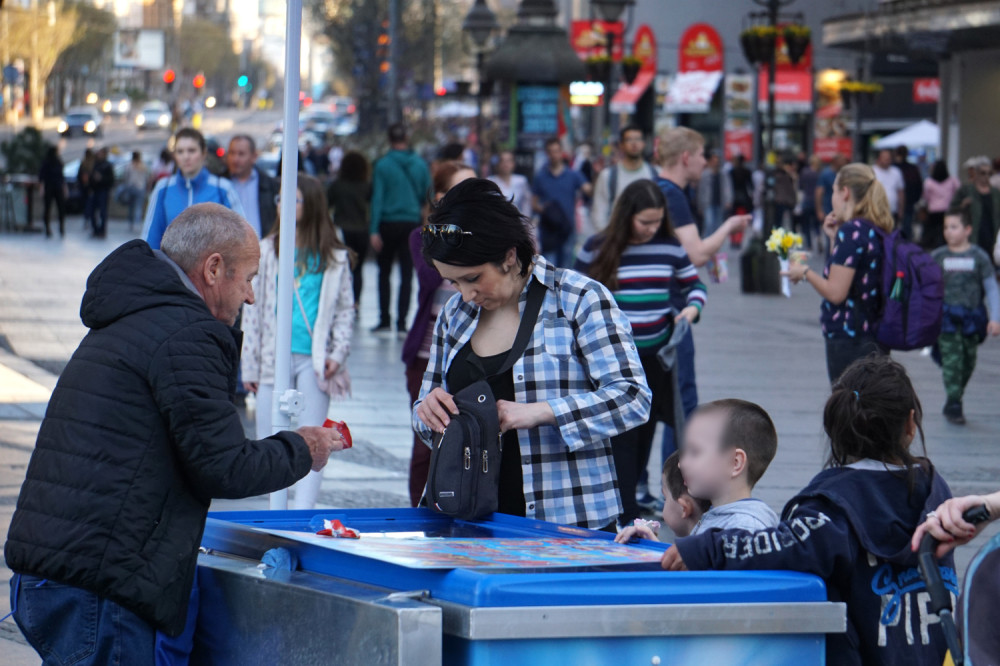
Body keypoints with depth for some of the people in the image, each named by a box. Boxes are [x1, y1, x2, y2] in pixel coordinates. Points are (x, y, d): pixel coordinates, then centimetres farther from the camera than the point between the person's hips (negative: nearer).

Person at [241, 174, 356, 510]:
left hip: (315, 359, -1)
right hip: (274, 357, 1)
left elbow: (345, 309, 10)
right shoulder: (267, 250, 8)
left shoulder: (334, 256, 6)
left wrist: (338, 353, -5)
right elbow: (253, 309, 8)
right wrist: (249, 366, 5)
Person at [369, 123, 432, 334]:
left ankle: (384, 320, 8)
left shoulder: (383, 165, -7)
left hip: (389, 223, -2)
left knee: (384, 273, 11)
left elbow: (377, 198, -9)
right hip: (412, 223, 2)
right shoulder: (420, 164, 1)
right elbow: (428, 196, 8)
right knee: (407, 274, 4)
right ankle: (401, 322, 0)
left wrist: (374, 230, -9)